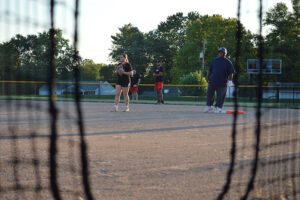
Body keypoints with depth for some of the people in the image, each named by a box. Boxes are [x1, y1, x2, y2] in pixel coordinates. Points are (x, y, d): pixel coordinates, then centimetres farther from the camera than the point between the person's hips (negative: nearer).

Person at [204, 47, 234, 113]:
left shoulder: (228, 62, -1)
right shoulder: (214, 60, 12)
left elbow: (231, 72, -2)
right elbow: (210, 70, 17)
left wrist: (229, 79, -15)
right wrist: (207, 77, 7)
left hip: (222, 83, -3)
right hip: (212, 82, 4)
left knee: (220, 96, 1)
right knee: (209, 93, 9)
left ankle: (218, 107, 15)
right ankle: (209, 106, 24)